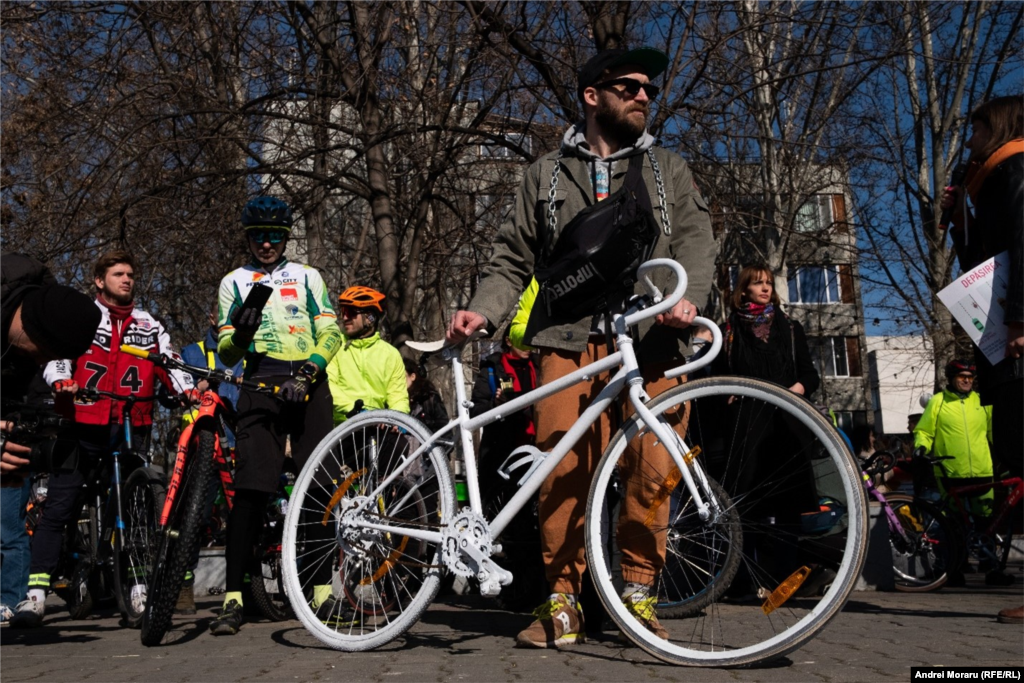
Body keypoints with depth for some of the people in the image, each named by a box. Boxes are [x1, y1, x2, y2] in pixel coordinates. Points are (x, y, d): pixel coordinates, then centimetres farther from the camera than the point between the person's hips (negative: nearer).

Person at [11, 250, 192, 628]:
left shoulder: (149, 326, 17)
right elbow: (57, 353, 0)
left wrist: (190, 391, -10)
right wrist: (61, 381, -21)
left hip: (130, 430, 2)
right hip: (82, 427, -2)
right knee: (58, 509, -4)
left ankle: (139, 588, 14)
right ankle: (36, 595, -2)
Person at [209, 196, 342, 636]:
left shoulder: (306, 276, 17)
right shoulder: (234, 282, 17)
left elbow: (331, 332, 5)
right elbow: (225, 353, 10)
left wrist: (306, 372, -12)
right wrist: (239, 337, -14)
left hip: (308, 384, 0)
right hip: (260, 386, 0)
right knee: (250, 490, -11)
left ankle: (323, 590, 7)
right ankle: (233, 598, -5)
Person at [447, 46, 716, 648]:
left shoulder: (670, 170, 20)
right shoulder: (547, 174, 19)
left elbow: (697, 242, 7)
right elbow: (514, 259, 16)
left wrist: (688, 297, -14)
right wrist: (483, 310, -3)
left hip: (650, 340, 1)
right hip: (569, 339, 0)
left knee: (651, 468, -10)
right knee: (564, 468, -7)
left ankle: (638, 592, 6)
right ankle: (563, 601, 5)